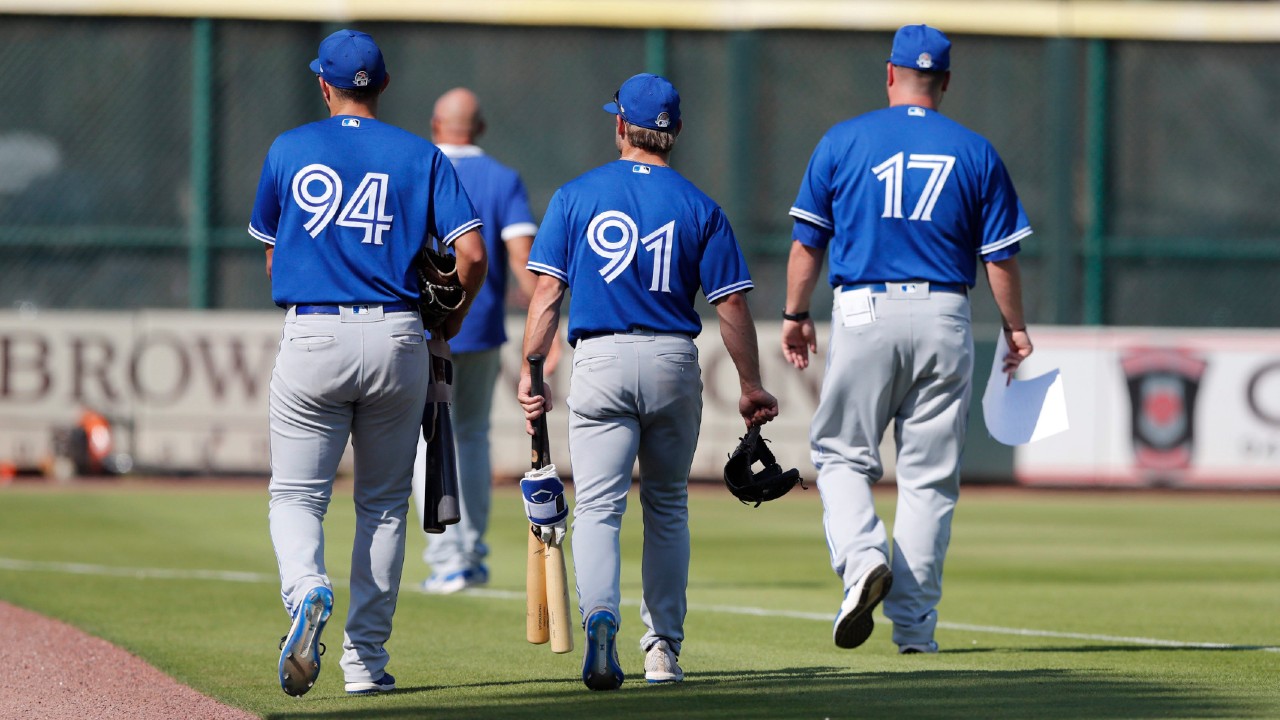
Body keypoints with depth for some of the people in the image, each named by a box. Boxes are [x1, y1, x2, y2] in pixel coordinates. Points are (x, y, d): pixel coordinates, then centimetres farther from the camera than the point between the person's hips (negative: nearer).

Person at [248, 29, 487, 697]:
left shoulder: (288, 150, 6)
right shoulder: (421, 156, 5)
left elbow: (272, 258, 14)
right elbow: (472, 253, -4)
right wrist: (449, 323, 11)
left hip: (311, 336, -1)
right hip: (398, 338, 1)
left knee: (297, 493, 4)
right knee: (383, 502, 13)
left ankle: (306, 589, -28)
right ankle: (366, 659, 12)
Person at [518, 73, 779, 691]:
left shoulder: (575, 196, 3)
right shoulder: (698, 207, 4)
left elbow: (547, 293, -3)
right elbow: (731, 305, 1)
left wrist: (530, 374, 0)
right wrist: (751, 388, 6)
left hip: (599, 361, -1)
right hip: (673, 361, 1)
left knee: (598, 506, -5)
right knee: (667, 505, 15)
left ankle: (599, 617, -30)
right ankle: (663, 649, 17)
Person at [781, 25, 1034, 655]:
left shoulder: (842, 142, 3)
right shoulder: (976, 153, 5)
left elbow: (808, 241, 4)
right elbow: (1000, 255, 6)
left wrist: (796, 316, 15)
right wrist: (1015, 328, 17)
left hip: (864, 317, -1)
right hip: (944, 320, 1)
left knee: (841, 454, 10)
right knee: (929, 475, 6)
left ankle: (862, 556, -19)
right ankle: (914, 626, 3)